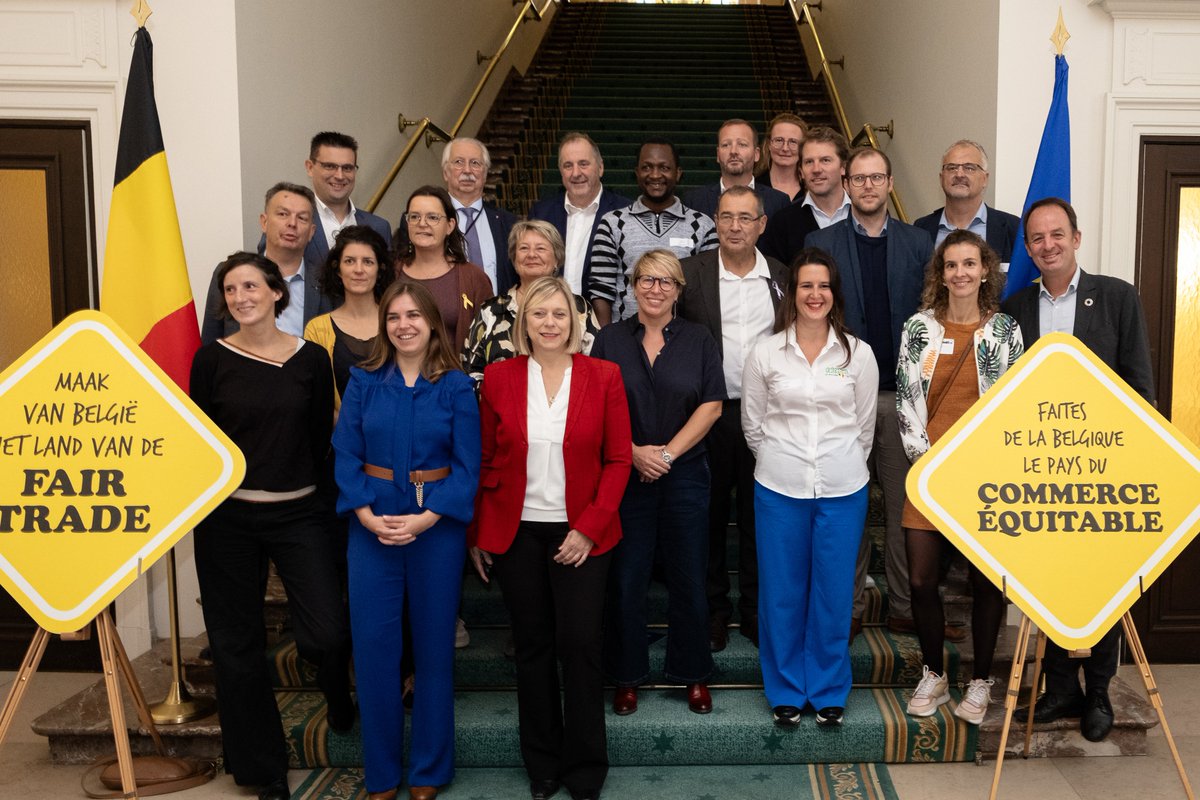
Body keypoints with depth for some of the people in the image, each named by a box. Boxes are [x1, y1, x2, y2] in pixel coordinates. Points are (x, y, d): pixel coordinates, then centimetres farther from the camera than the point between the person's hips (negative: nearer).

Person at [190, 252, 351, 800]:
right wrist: (223, 486, 3)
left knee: (328, 634, -10)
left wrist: (293, 483, 5)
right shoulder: (212, 358, -1)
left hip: (296, 514, 0)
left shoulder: (312, 359, 1)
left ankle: (339, 695, 29)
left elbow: (321, 437, 7)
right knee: (237, 644, 7)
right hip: (227, 518, 1)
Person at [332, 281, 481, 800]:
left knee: (434, 644, 7)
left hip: (438, 525, -1)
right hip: (372, 525, 1)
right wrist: (368, 517, -13)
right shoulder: (363, 382, 4)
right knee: (373, 645, 3)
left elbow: (468, 465, -4)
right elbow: (345, 454, 0)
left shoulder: (455, 386, 0)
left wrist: (426, 518, -15)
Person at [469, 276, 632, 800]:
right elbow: (484, 461, 5)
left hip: (581, 533, -1)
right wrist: (477, 533, 3)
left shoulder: (603, 376, -2)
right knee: (532, 645, 10)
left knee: (580, 644, -1)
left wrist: (589, 527, -9)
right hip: (516, 532, 1)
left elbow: (618, 459, -2)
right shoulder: (499, 378, 1)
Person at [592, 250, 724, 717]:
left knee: (688, 576, 6)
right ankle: (627, 675, 19)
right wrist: (634, 452, -12)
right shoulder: (610, 340, 5)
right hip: (625, 474, 0)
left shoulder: (699, 341, 5)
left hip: (686, 473, 0)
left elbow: (712, 405, -2)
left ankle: (693, 674, 21)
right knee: (626, 577, 5)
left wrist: (668, 452, -11)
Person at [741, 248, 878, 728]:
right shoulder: (765, 353, 0)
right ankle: (786, 689, 24)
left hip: (843, 489, 0)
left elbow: (865, 424, 10)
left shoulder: (858, 354, 2)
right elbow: (752, 423, 8)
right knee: (781, 591, 7)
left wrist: (845, 468, 12)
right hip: (779, 489, 0)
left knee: (834, 592, 7)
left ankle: (828, 690, 24)